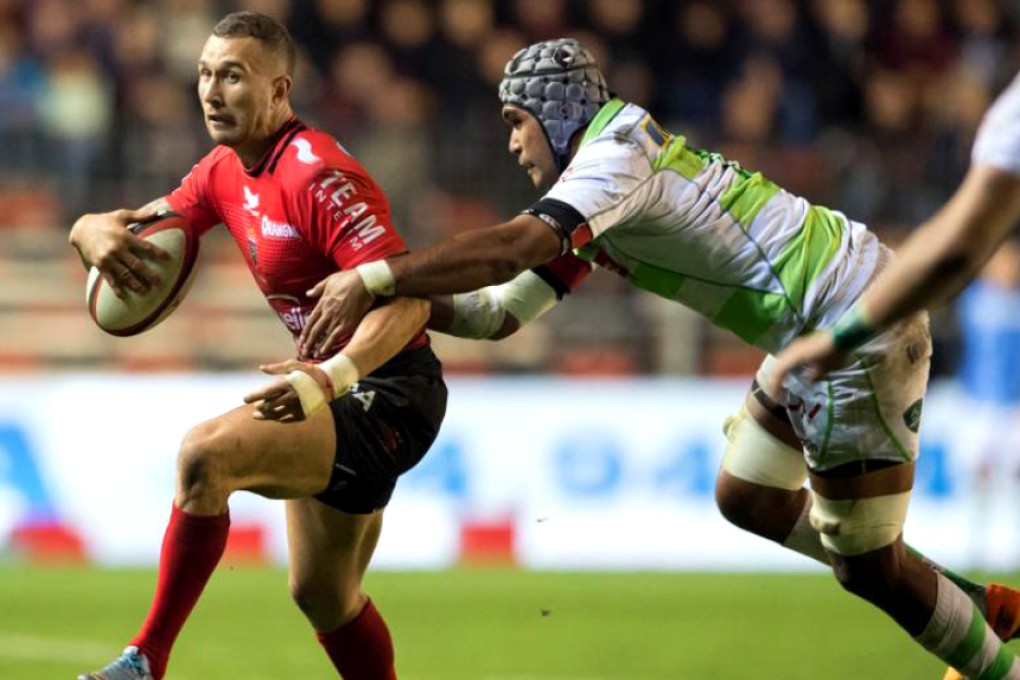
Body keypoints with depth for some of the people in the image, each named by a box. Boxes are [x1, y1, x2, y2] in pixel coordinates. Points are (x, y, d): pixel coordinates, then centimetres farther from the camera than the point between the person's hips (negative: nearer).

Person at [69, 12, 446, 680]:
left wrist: (332, 376, -46)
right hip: (338, 393, 10)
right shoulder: (225, 171, 7)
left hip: (388, 394, -10)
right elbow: (147, 224, 12)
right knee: (323, 596, 18)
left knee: (207, 452, -29)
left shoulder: (318, 176, -21)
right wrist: (100, 231, -14)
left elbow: (407, 299, -30)